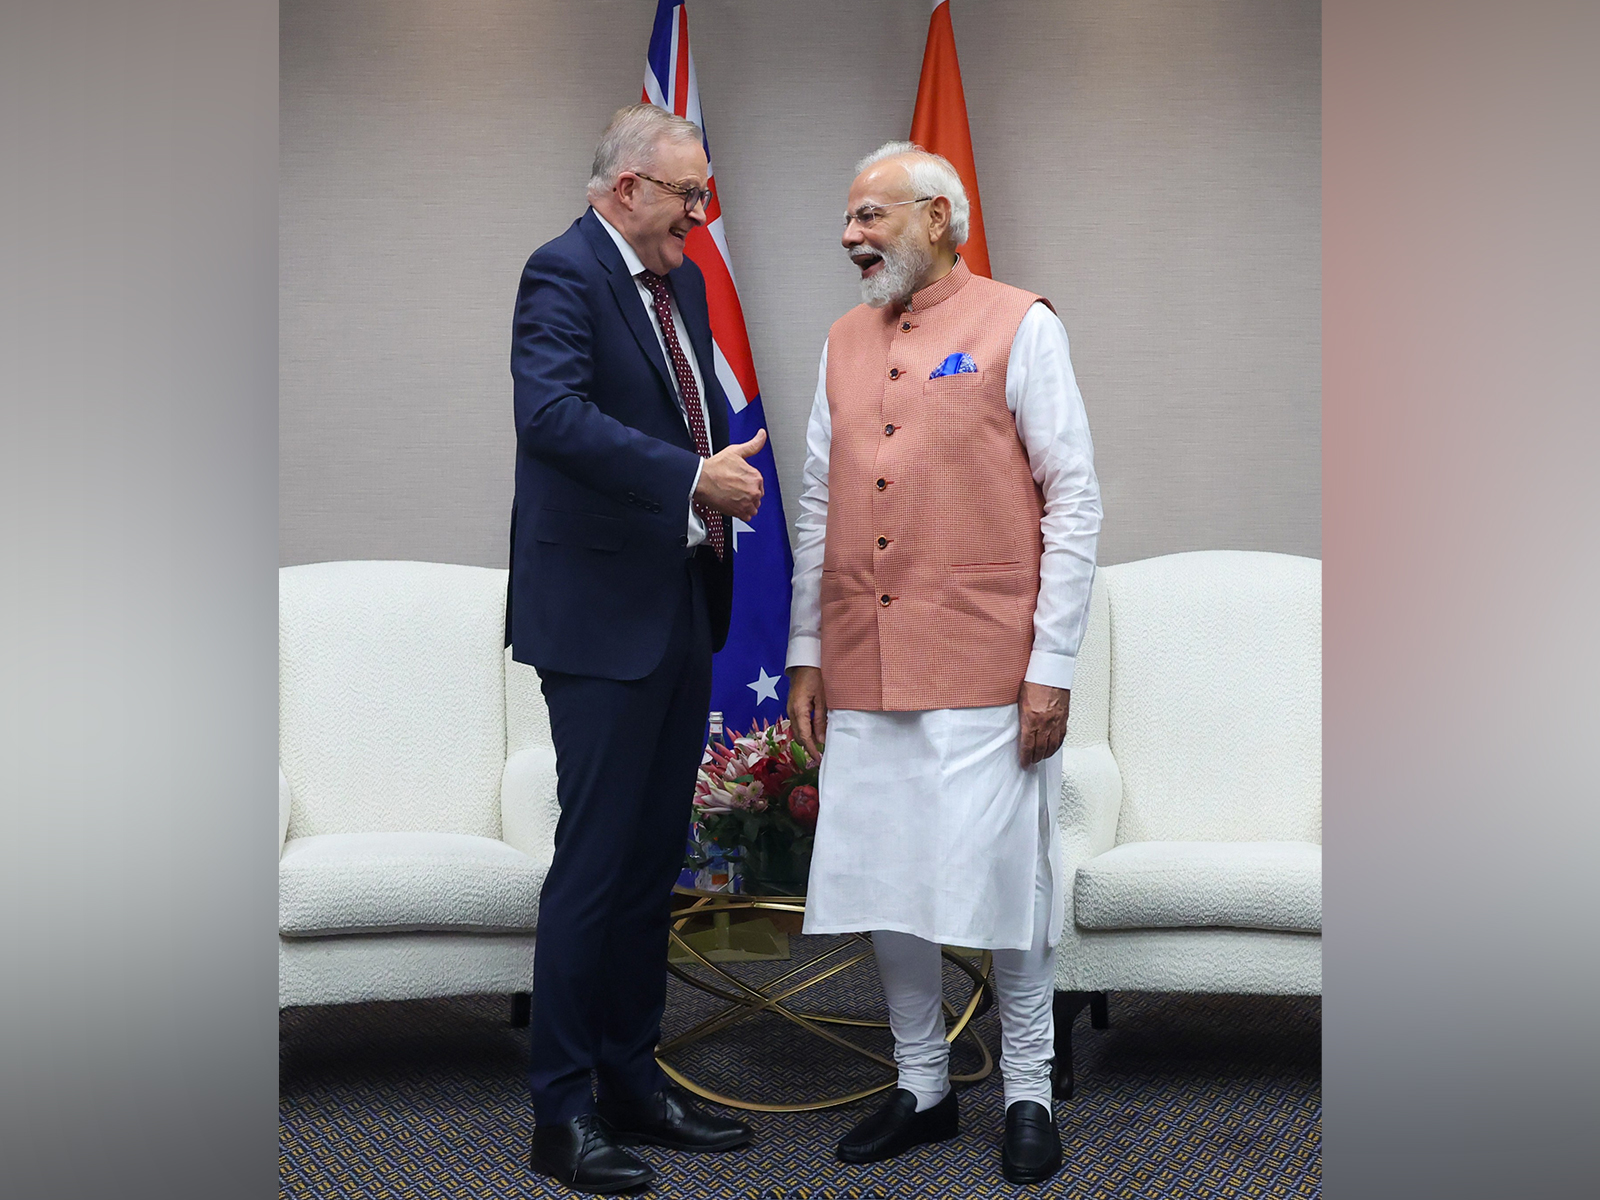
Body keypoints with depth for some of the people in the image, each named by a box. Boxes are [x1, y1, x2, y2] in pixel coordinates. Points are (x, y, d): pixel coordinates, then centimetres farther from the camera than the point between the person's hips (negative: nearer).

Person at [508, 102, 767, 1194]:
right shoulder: (564, 273, -12)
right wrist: (695, 479, -28)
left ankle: (633, 1081, 26)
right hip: (602, 614, -9)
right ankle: (562, 1112, 7)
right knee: (595, 861, -4)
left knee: (655, 858, 14)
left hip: (682, 610, 9)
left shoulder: (681, 281, 15)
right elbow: (552, 411, -27)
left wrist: (728, 471, 4)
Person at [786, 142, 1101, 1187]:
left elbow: (1074, 500, -5)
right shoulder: (845, 343, 14)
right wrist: (807, 653, 13)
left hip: (986, 669, -5)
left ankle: (1028, 1093, 18)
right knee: (885, 888, 9)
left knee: (1002, 884, 1)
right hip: (862, 672, 5)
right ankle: (922, 1088, 24)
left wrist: (1052, 666, -10)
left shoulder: (1020, 326, -2)